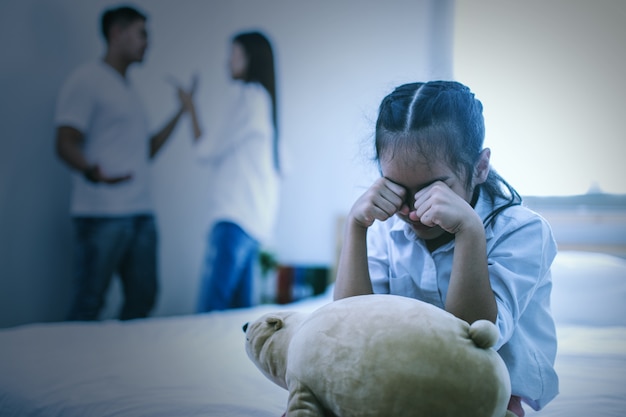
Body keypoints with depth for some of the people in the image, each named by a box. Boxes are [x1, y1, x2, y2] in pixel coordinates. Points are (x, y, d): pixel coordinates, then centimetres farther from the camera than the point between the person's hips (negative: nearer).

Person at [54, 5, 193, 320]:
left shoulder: (128, 90, 23)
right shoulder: (86, 80, -5)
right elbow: (66, 144, -14)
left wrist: (181, 112, 21)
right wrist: (91, 172, -35)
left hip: (141, 213, 9)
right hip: (102, 214, -8)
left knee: (143, 297, 8)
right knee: (90, 303, -6)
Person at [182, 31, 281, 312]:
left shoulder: (248, 96, -6)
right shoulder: (264, 99, 21)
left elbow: (208, 150, -4)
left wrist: (191, 110, 10)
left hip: (236, 219, -10)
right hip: (256, 222, 10)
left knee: (210, 309, -14)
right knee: (239, 308, 9)